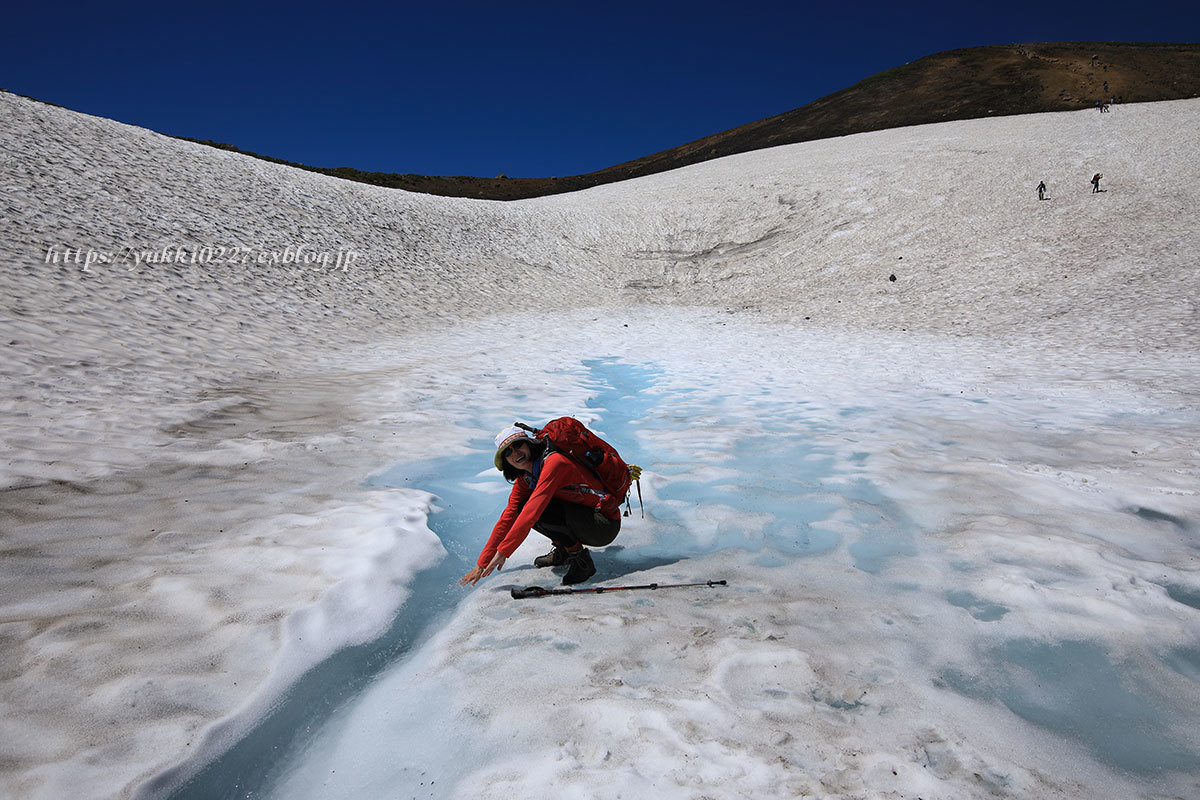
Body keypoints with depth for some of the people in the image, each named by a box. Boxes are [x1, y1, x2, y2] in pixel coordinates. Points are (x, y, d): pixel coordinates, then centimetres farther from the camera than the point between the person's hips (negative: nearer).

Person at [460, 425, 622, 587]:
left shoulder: (553, 461, -22)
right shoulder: (524, 480, 4)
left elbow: (532, 511, -28)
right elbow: (507, 519, 7)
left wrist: (503, 552, -22)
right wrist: (481, 564, 5)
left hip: (605, 526, -8)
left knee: (532, 509, -23)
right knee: (523, 507, 1)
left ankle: (582, 560, -11)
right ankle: (562, 551, 12)